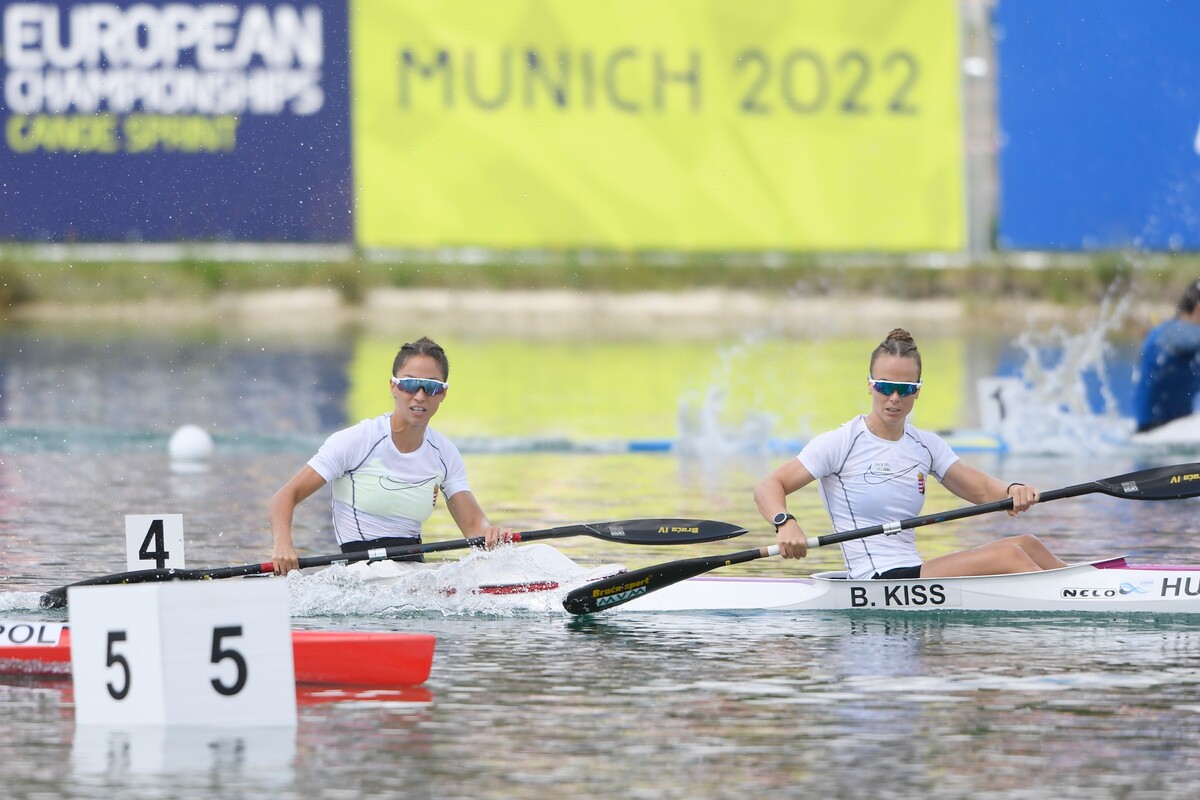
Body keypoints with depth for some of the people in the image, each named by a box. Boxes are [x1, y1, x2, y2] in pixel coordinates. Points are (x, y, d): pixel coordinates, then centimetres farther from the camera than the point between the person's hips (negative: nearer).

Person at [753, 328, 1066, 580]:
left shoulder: (926, 446, 14)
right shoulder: (841, 443, -5)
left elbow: (981, 489, 17)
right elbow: (768, 487, -9)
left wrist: (1013, 491, -8)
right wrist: (785, 524, -31)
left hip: (912, 574, 7)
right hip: (876, 582, -7)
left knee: (1025, 544, -3)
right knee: (1008, 556, -18)